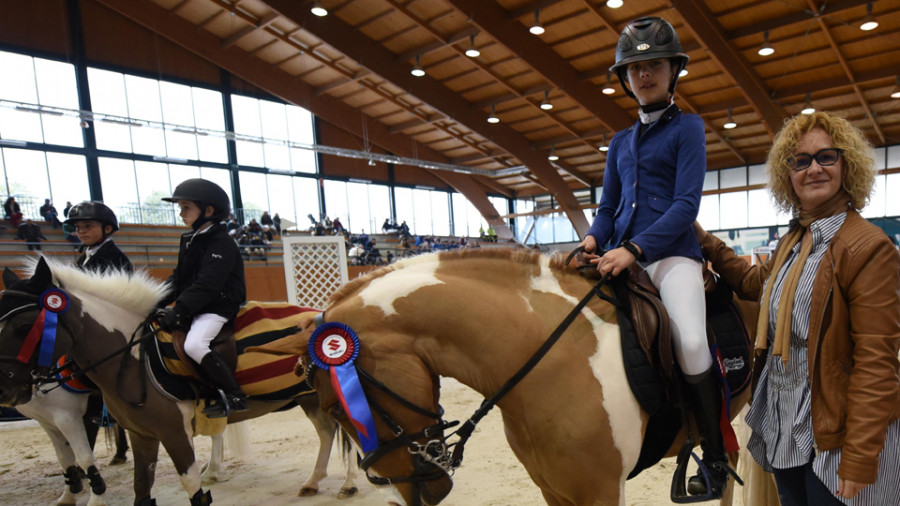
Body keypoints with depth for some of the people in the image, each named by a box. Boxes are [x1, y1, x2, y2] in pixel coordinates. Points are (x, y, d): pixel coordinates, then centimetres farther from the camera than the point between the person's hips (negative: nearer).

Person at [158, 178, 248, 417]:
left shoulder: (222, 243, -14)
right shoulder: (189, 240, 15)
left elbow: (206, 285, -23)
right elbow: (178, 279, 17)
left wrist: (180, 310, -30)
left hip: (218, 307, -10)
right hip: (194, 308, 10)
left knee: (194, 345, -29)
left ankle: (234, 396, -17)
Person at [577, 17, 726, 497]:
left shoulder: (687, 127, 4)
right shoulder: (621, 142, 19)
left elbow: (686, 204, -8)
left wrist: (633, 249, -22)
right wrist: (593, 239, -6)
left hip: (670, 253, -5)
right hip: (620, 256, 6)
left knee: (692, 344, -25)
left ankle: (714, 458, -1)